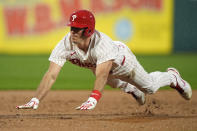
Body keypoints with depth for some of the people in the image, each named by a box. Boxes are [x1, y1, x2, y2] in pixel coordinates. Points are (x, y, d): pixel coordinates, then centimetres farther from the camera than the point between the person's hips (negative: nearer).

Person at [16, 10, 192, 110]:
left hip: (121, 59, -4)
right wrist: (36, 100, -58)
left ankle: (172, 77, 46)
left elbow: (102, 74, -60)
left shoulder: (102, 42, -50)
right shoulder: (66, 44, -39)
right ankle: (130, 89, 66)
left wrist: (92, 100, -75)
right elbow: (51, 74, -46)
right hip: (96, 65, 4)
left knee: (150, 87, 14)